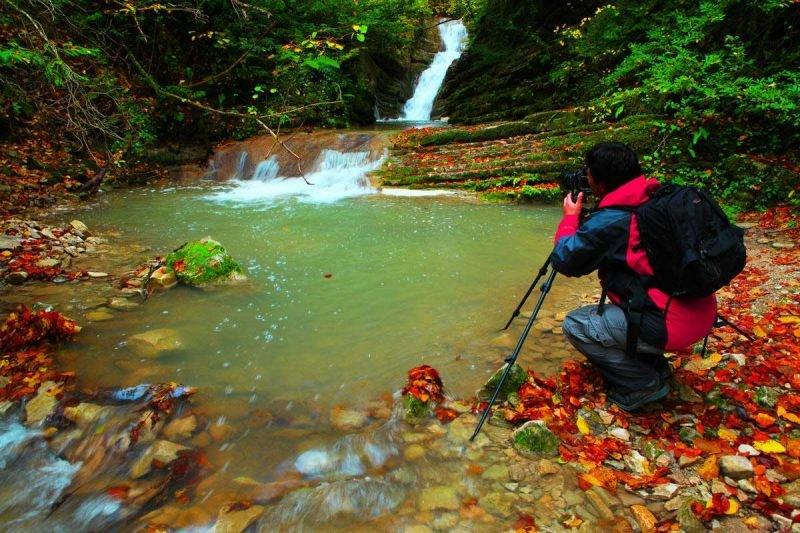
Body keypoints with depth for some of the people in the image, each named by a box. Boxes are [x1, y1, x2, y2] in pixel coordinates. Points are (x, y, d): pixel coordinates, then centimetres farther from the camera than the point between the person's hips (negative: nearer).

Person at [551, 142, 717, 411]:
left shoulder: (610, 220, -17)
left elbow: (564, 260, -7)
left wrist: (570, 217, 7)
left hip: (671, 325, -9)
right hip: (701, 314, 9)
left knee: (575, 325, 3)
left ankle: (644, 384, 5)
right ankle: (655, 366, 23)